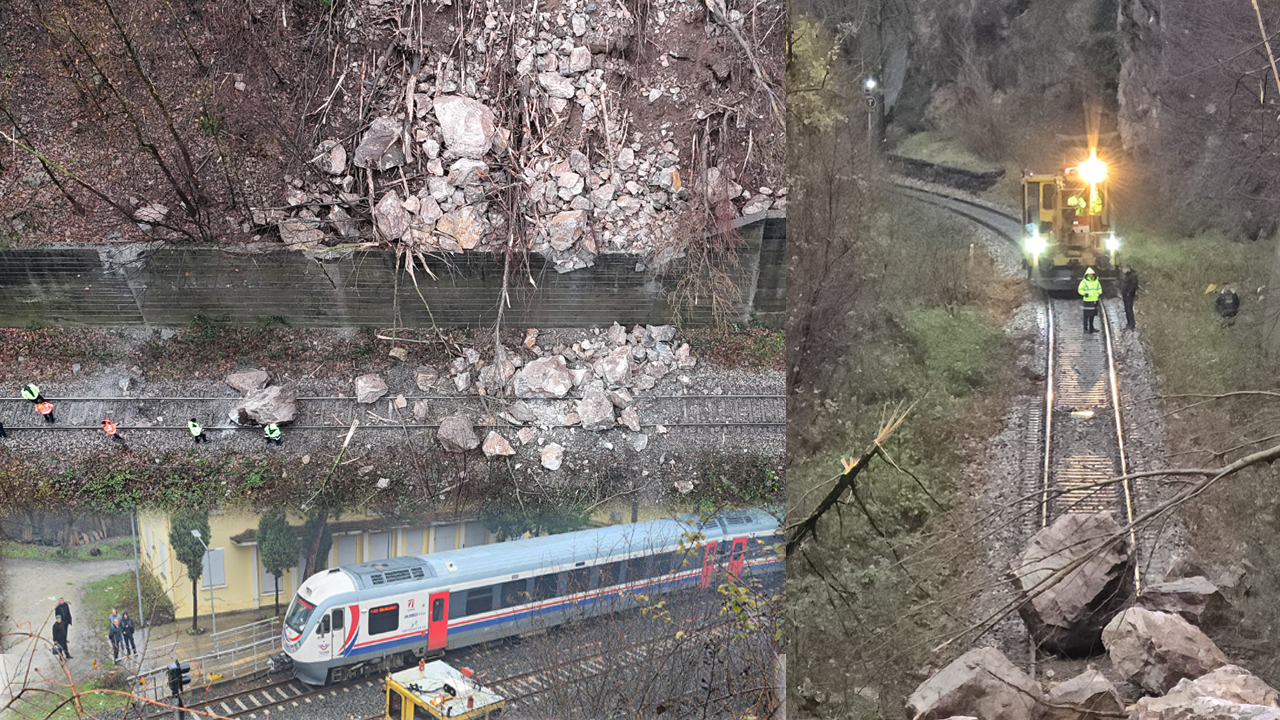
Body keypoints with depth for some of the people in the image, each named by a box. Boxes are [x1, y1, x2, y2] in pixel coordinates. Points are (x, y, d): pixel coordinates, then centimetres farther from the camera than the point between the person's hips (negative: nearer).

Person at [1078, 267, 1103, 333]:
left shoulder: (1096, 281, 12)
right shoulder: (1084, 282, -6)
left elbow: (1099, 288, 23)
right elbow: (1080, 290, -7)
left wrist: (1099, 293, 3)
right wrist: (1085, 294, -22)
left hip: (1095, 300, 6)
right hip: (1087, 301, -6)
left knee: (1092, 315, 12)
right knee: (1087, 315, -7)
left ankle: (1091, 328, 21)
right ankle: (1086, 328, -2)